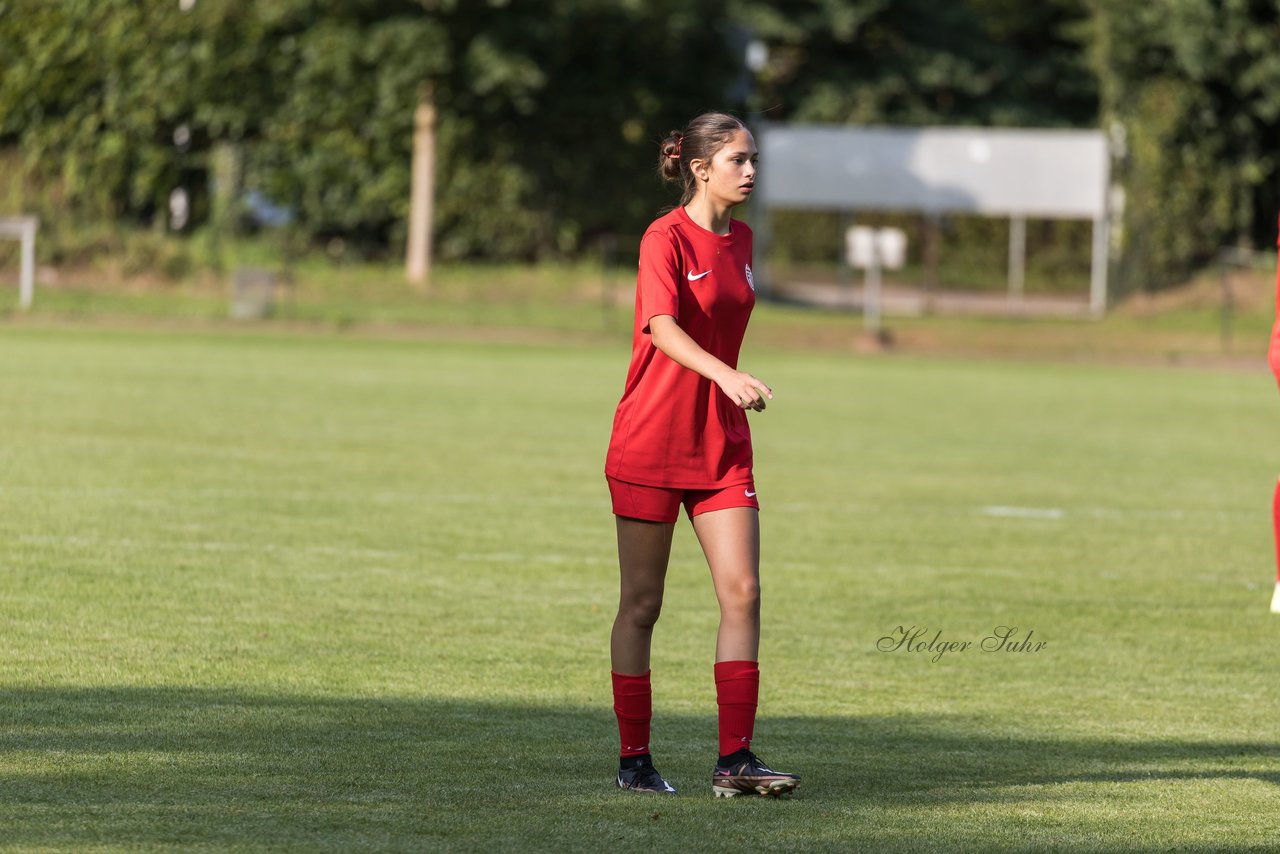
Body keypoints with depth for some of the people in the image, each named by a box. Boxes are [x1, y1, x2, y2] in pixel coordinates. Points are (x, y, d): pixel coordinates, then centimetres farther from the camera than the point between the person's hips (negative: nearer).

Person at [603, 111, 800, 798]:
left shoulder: (739, 241, 11)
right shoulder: (665, 239, -11)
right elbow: (662, 328, -27)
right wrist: (726, 375, -41)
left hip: (720, 445, 6)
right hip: (651, 443, -6)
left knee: (742, 592, -5)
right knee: (642, 603, 2)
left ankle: (734, 760, -6)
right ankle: (634, 759, 11)